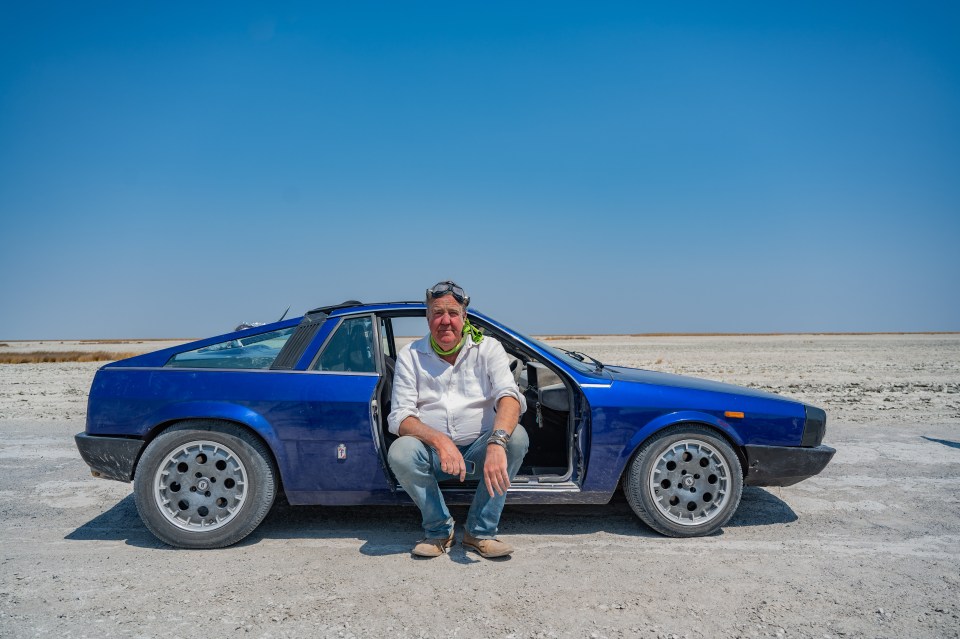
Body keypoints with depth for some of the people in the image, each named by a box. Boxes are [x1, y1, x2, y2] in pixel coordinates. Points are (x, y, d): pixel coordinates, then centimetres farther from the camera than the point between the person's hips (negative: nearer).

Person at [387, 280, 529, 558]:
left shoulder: (488, 348, -2)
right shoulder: (410, 355, 0)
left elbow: (509, 396, -19)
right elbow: (400, 418, -9)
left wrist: (496, 443, -39)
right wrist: (440, 441, -29)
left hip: (479, 450, 0)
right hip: (431, 453, 0)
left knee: (517, 436, -28)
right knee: (399, 452, -30)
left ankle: (480, 532, -12)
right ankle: (439, 529, -4)